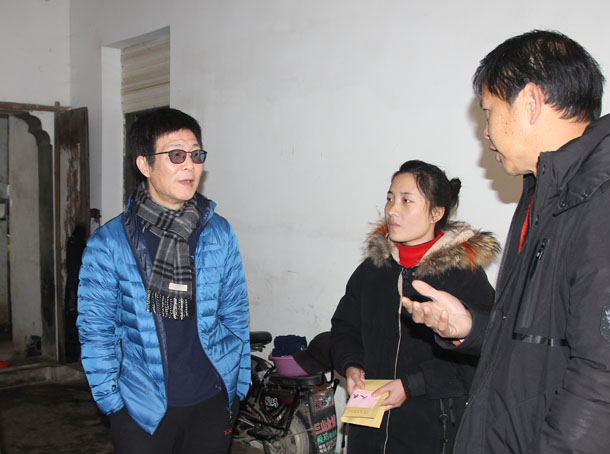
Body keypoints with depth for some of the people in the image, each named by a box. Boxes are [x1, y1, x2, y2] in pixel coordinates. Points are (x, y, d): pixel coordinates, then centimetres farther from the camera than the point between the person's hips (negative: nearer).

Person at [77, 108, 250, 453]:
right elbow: (96, 331, -3)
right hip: (142, 410, -2)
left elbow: (235, 315, 5)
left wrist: (238, 386, 5)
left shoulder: (220, 233, 0)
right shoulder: (109, 243, -7)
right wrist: (112, 400, -4)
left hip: (212, 402, 2)